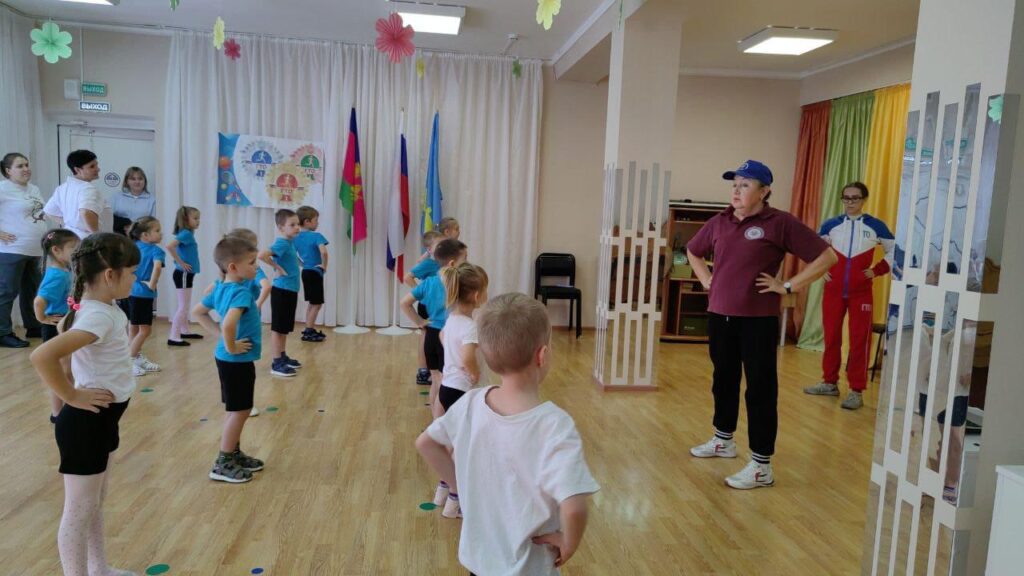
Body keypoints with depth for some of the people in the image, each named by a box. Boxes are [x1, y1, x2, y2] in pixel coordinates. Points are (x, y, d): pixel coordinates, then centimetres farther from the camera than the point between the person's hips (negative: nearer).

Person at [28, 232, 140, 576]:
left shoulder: (103, 309, 3)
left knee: (96, 501, 23)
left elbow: (65, 329, 24)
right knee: (80, 510, 5)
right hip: (86, 422, -10)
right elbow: (41, 356, -39)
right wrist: (72, 396, -25)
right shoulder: (98, 317, -26)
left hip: (103, 418, 10)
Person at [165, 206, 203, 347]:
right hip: (183, 274, -9)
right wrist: (181, 262, -22)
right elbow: (169, 246, -32)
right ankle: (174, 337, -3)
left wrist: (182, 262, 12)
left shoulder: (188, 233, 10)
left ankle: (185, 331, 33)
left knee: (186, 306, 20)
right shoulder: (185, 233, -17)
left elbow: (175, 248, 24)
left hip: (187, 274, 9)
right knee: (183, 307, -6)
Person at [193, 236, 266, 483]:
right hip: (237, 361, -9)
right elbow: (229, 323, -40)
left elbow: (198, 311, 17)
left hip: (228, 360, 9)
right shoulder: (241, 292, -24)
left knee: (235, 410, 20)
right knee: (240, 411, 2)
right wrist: (231, 347, -23)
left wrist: (219, 335, 11)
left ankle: (234, 454, 33)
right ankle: (223, 463, 11)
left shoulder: (221, 288, 5)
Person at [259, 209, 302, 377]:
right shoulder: (282, 243, -17)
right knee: (278, 328, -2)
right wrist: (277, 268, -21)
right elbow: (262, 255, -32)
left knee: (285, 328, 17)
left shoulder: (291, 242, 9)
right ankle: (276, 363, 3)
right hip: (282, 291, -9)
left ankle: (283, 357, 28)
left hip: (291, 290, 9)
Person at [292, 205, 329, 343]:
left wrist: (302, 263, 14)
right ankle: (308, 331, 2)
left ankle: (310, 329, 24)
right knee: (317, 303, 1)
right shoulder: (316, 236, -17)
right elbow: (323, 251, -33)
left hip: (305, 271, 8)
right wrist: (324, 265, -19)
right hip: (315, 272, -8)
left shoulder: (297, 238, 5)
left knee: (311, 302, 19)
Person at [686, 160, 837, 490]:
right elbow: (693, 251, 26)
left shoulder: (780, 223, -8)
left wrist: (789, 287, -10)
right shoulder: (719, 222, 8)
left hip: (758, 320, -6)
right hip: (720, 316, 6)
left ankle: (761, 466, 6)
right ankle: (723, 441, 38)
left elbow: (826, 256, -9)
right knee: (724, 380, 19)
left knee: (760, 389, -1)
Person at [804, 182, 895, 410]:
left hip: (861, 293, -2)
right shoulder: (831, 224, 3)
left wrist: (877, 271, -3)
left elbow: (895, 251, 8)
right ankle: (830, 383, 22)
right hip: (833, 290, 2)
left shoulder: (876, 226, -1)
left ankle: (856, 391, 6)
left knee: (859, 340, -1)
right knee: (831, 336, 8)